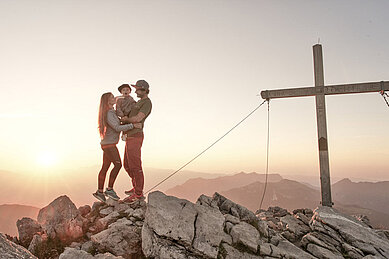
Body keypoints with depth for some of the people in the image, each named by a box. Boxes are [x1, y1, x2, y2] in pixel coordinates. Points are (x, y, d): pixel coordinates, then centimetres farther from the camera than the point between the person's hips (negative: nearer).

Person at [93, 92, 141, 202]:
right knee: (118, 164, -9)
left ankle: (99, 191, 16)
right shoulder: (108, 114, -18)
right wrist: (133, 125, -26)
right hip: (109, 144, -9)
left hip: (108, 144, 9)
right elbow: (117, 128, -26)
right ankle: (109, 189, -1)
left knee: (105, 167, 10)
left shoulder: (111, 111, 13)